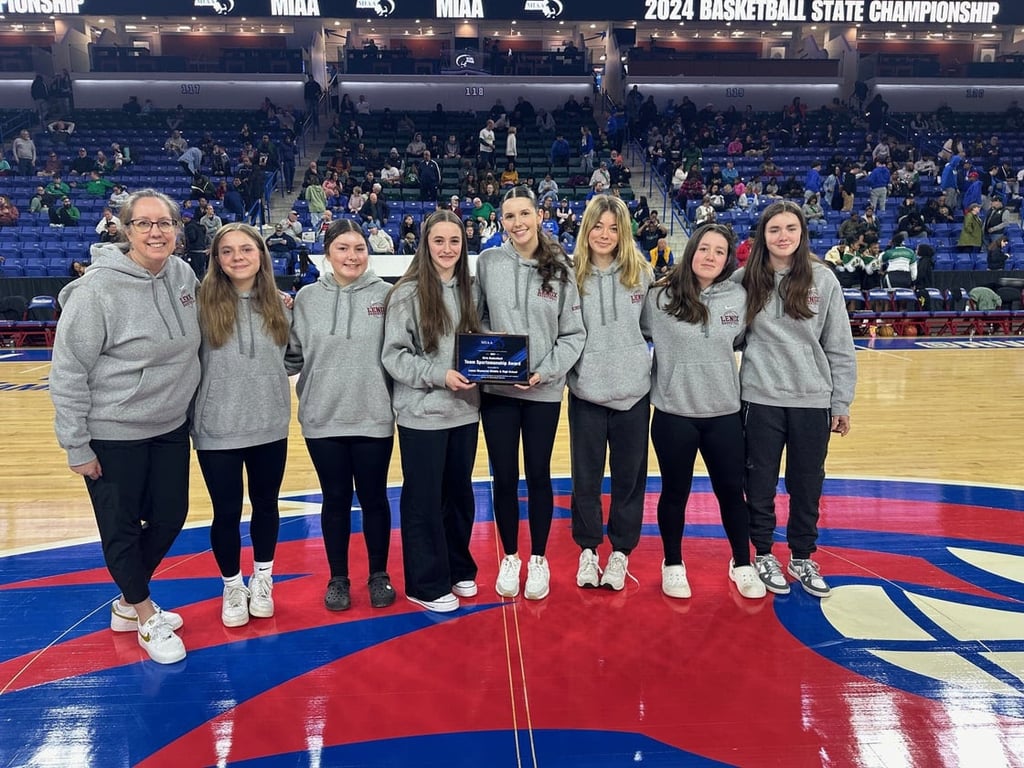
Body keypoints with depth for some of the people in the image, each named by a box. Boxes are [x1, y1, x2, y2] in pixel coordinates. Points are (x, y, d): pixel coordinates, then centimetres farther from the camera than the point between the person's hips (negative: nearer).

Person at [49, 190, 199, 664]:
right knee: (121, 529, 9)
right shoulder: (97, 289, -19)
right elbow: (67, 373, -14)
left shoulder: (183, 274, -2)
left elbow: (198, 339, 16)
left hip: (171, 427, 6)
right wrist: (76, 446, -13)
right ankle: (147, 618, 31)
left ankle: (127, 603, 39)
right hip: (113, 434, -6)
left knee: (170, 517, 15)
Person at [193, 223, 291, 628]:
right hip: (217, 428, -3)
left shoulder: (278, 304, 2)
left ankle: (262, 580, 36)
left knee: (265, 504, 16)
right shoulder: (202, 303, -9)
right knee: (227, 511, 8)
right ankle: (233, 586, 31)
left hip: (270, 426, 3)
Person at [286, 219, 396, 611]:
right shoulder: (307, 298, 1)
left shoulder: (385, 295, -3)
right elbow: (293, 357, 4)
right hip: (324, 418, 1)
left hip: (374, 417, -1)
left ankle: (379, 575, 29)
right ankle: (338, 578, 29)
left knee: (374, 498, 11)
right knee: (336, 499, 12)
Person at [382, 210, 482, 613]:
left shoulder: (468, 290, 7)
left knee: (460, 493, 17)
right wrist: (438, 375, -22)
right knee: (424, 499, 6)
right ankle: (428, 583, 21)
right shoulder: (407, 293, -10)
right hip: (422, 413, -5)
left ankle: (459, 569, 34)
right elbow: (393, 355, -12)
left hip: (465, 410, 6)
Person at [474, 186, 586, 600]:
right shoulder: (488, 261, -1)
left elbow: (574, 334, -2)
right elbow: (477, 320, 5)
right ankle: (510, 558, 28)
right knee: (504, 476, 9)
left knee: (538, 475, 11)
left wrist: (546, 371, -14)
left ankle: (538, 559, 28)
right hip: (497, 389, 1)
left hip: (544, 390, 0)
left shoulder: (560, 268, -2)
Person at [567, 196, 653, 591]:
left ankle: (621, 552, 25)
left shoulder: (642, 273, 2)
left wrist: (652, 366, 3)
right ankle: (588, 549, 26)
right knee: (586, 476, 9)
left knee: (629, 476, 9)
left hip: (633, 391, 1)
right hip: (585, 391, 0)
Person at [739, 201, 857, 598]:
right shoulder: (744, 279, -1)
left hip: (813, 401, 1)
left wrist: (841, 403, 1)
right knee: (761, 483, 10)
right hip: (761, 399, 0)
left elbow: (840, 348, 2)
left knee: (807, 484, 11)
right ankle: (763, 555, 29)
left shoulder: (823, 279, 0)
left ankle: (802, 558, 30)